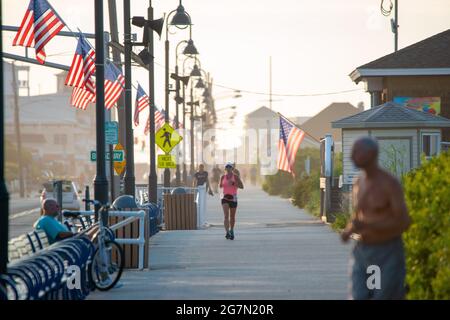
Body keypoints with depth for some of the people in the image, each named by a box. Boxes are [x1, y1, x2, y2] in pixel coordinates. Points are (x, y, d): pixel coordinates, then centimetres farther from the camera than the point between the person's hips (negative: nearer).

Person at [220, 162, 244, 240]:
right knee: (226, 215, -18)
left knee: (232, 216, 12)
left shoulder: (236, 177, -4)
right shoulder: (223, 177, 4)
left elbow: (242, 186, -10)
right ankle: (227, 232, -29)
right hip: (225, 198, 0)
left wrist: (233, 183, -21)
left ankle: (231, 230, 37)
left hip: (233, 198, 0)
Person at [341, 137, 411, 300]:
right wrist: (347, 231, 0)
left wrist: (367, 225, -26)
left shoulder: (391, 183, -16)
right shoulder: (359, 183, 7)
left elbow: (404, 223, -19)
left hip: (388, 255, -6)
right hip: (363, 253, 6)